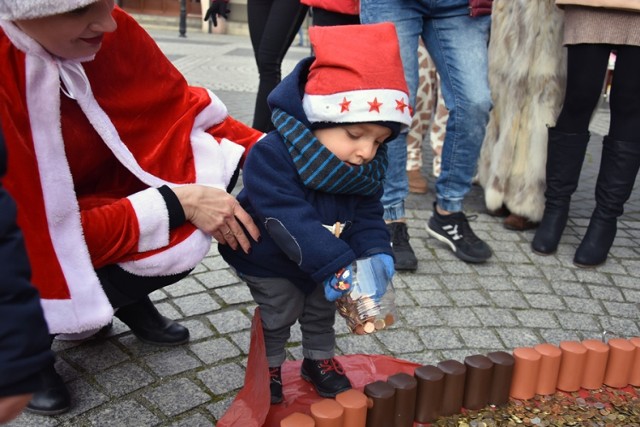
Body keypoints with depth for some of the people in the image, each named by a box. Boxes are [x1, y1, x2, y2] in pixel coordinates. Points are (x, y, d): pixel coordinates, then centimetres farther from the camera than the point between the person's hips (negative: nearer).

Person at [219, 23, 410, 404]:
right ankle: (269, 366, 32)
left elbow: (367, 214, -8)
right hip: (271, 262, -5)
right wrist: (337, 267, -46)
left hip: (326, 262, 6)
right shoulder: (272, 156, -37)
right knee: (278, 314, 7)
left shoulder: (368, 166, -15)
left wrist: (375, 252, -28)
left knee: (322, 310, 21)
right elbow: (289, 221, -42)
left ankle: (319, 359, 44)